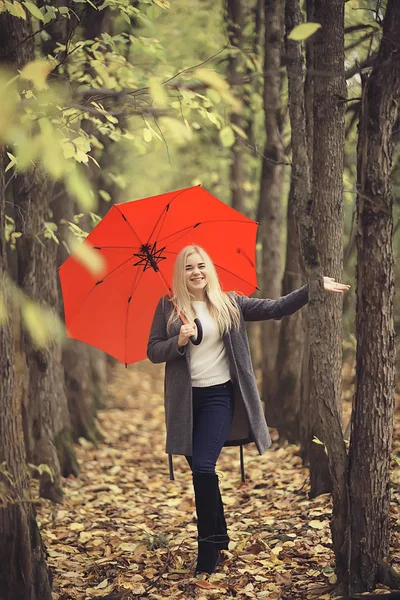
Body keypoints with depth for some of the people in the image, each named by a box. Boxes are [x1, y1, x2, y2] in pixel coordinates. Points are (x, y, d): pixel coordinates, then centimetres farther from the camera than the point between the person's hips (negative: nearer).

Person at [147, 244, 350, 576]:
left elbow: (276, 308, -2)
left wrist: (312, 288, -11)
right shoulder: (169, 307, 3)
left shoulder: (229, 303, 2)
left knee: (203, 467, -15)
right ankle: (219, 536, 31)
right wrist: (178, 342, -17)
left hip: (218, 394, -2)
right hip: (185, 398, 2)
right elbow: (153, 351, 2)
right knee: (199, 470, 11)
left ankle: (209, 547, -2)